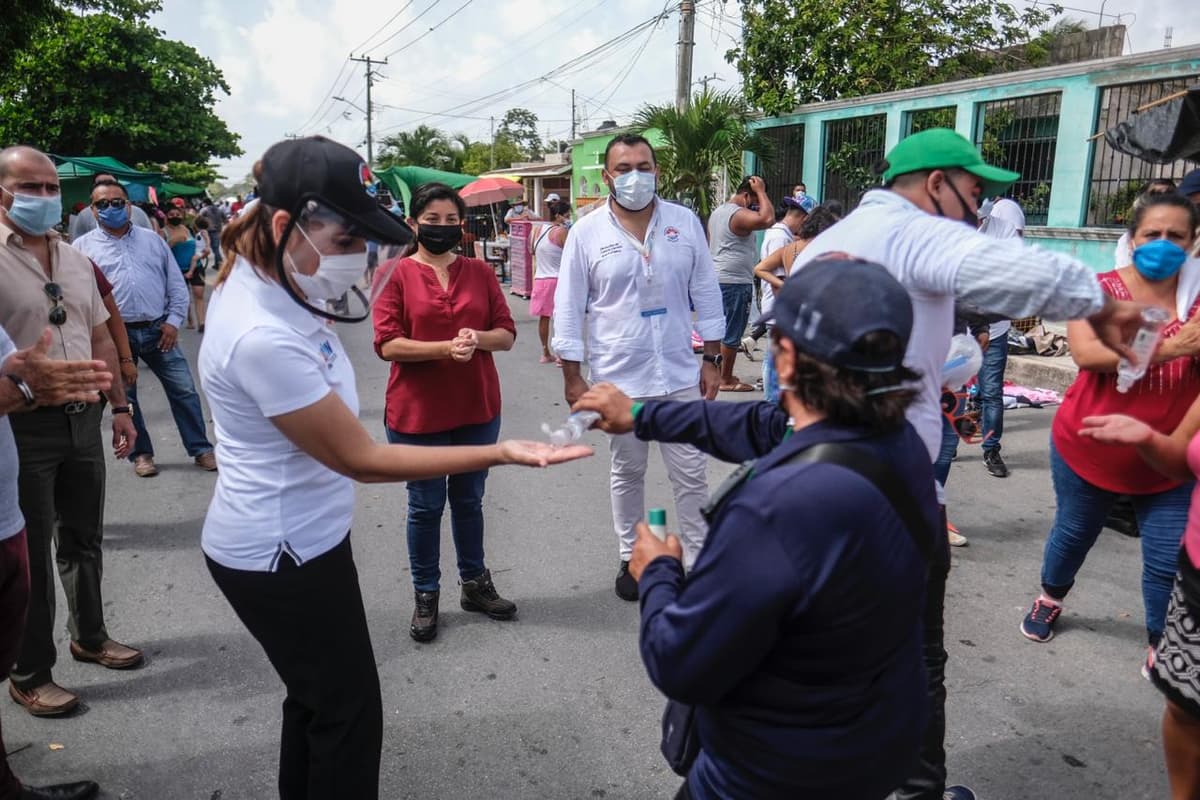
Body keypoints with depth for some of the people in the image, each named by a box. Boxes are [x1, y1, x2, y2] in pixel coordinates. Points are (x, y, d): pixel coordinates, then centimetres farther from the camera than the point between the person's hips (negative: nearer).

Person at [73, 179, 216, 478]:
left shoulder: (152, 240, 9)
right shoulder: (82, 247, 3)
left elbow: (177, 284, 9)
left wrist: (173, 321, -1)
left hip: (158, 329, 1)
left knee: (184, 390, 1)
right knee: (124, 398, 9)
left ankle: (201, 449, 12)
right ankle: (141, 453, 24)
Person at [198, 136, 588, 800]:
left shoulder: (258, 278, -2)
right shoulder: (264, 337, -31)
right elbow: (361, 459, -27)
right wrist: (503, 453, -28)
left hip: (296, 538, 9)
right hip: (281, 557, -9)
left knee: (315, 697, 24)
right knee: (348, 714, 8)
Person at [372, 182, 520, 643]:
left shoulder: (480, 272, 5)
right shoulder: (396, 275, -5)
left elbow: (507, 334, 2)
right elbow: (387, 344, -12)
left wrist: (479, 338, -19)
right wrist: (445, 348, -25)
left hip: (478, 409, 3)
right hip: (417, 413, -3)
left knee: (469, 500, 17)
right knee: (425, 506, 8)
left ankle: (475, 583, 33)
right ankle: (425, 596, 24)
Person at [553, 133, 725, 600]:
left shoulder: (685, 223, 1)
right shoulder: (586, 233, -4)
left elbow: (706, 295, 6)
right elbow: (568, 308, -3)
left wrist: (712, 359, 4)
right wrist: (572, 376, -5)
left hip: (680, 373, 1)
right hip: (617, 377, -1)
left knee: (690, 474, 8)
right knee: (627, 473, 14)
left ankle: (698, 561, 23)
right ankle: (631, 558, 31)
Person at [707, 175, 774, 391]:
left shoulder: (717, 211, 15)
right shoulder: (739, 215, -16)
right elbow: (768, 219, -31)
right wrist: (761, 191, -19)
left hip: (717, 278, 10)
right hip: (735, 282, -10)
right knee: (732, 334, -3)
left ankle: (718, 373, 23)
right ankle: (727, 381, 2)